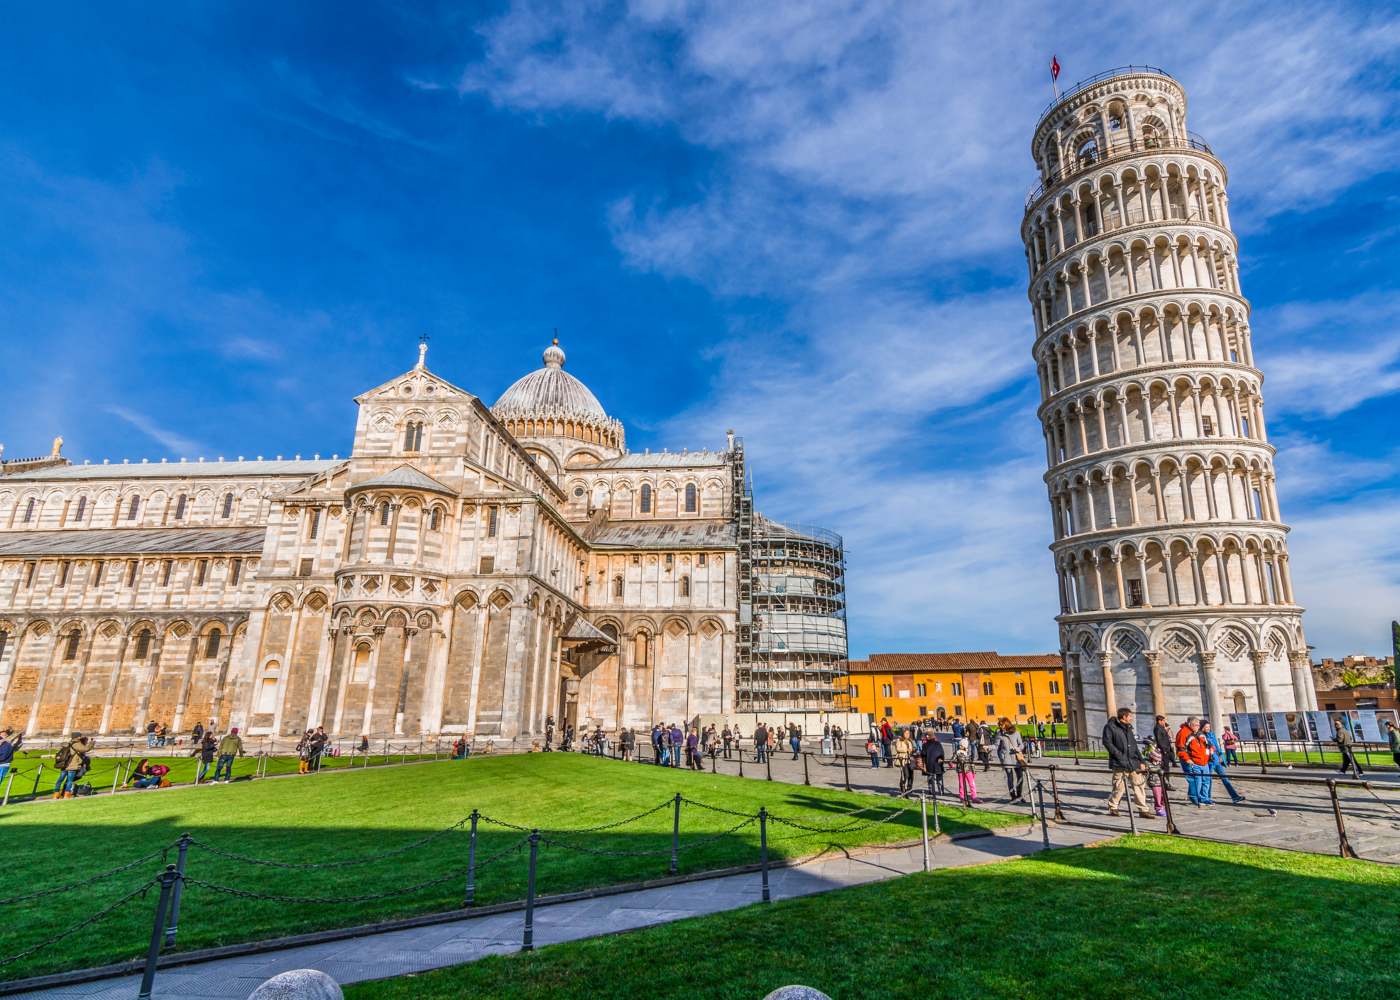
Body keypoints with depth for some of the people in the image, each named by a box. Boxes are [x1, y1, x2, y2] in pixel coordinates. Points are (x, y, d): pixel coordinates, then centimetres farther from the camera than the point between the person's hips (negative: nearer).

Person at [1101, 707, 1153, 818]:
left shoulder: (1129, 728, 19)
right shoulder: (1110, 727, -3)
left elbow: (1135, 747, 22)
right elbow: (1107, 742, -11)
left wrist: (1141, 761, 15)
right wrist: (1118, 754, -16)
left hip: (1133, 763, 7)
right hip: (1120, 764, -7)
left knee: (1139, 785, 2)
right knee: (1119, 787, -4)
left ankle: (1143, 810, 9)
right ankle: (1113, 807, 13)